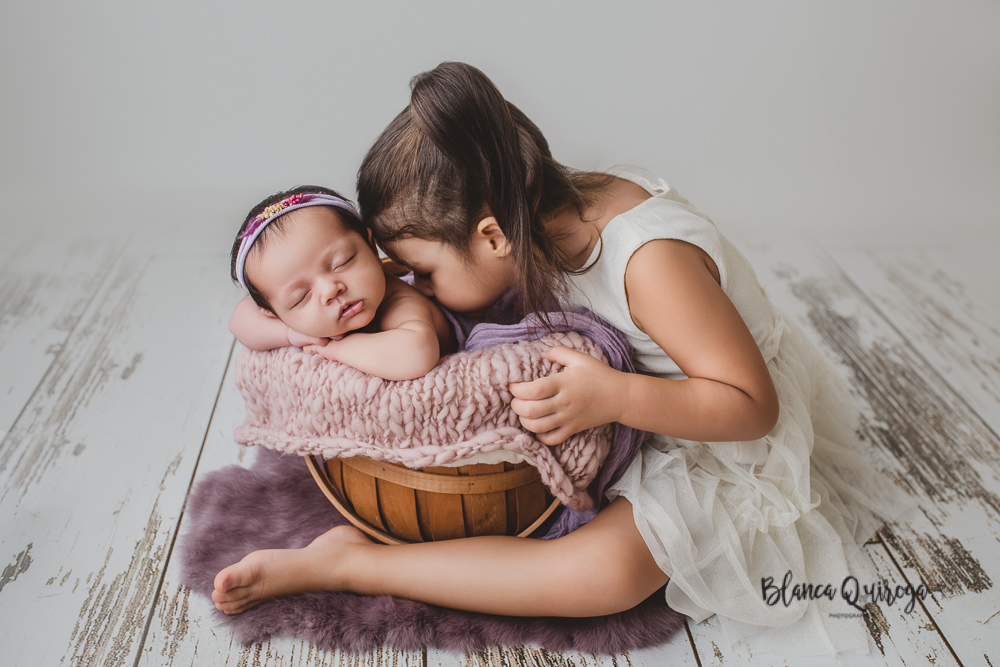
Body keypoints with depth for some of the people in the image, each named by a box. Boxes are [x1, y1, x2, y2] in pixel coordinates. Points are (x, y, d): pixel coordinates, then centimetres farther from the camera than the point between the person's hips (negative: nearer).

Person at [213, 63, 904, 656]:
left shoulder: (651, 261, -35)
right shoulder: (549, 211, -14)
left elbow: (754, 405, -29)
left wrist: (614, 398, -42)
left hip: (721, 448, -9)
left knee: (607, 567, -32)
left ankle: (349, 564, -27)